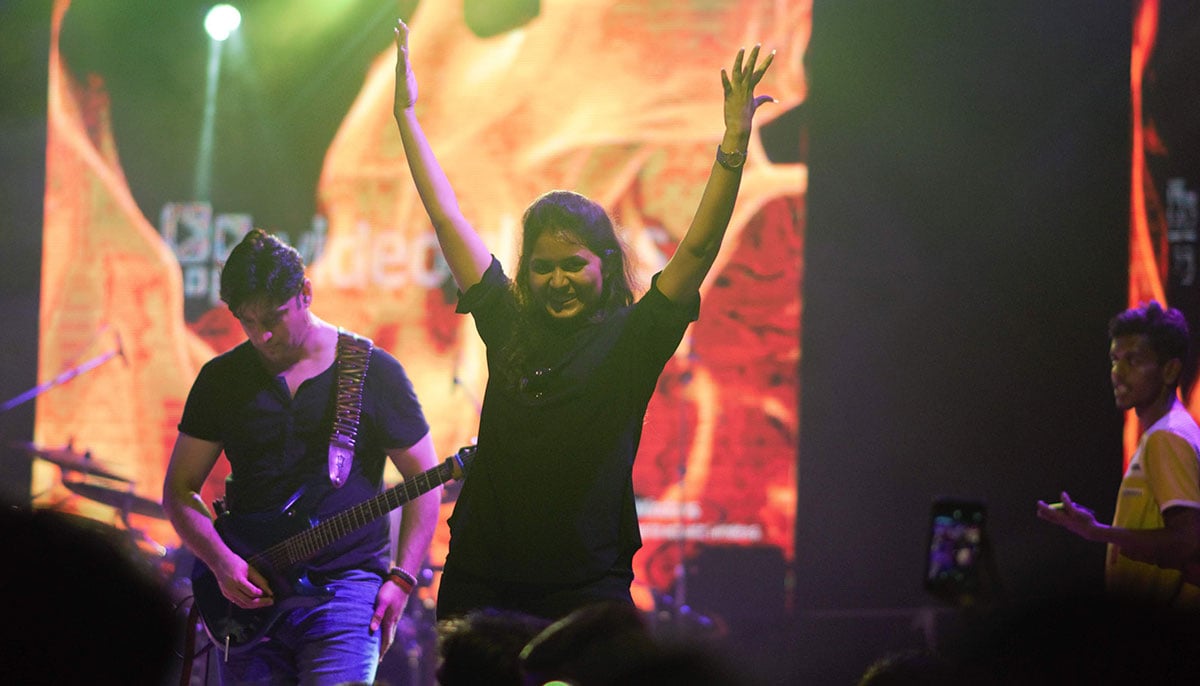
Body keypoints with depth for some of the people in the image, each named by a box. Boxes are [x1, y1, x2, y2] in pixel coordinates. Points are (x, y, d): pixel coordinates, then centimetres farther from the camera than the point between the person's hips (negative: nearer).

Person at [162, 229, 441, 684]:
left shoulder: (374, 371, 1)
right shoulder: (222, 379, 8)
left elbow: (423, 480, 5)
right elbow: (179, 490, 12)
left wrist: (401, 578, -5)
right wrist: (221, 563, -5)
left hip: (345, 587, -3)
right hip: (247, 594, 3)